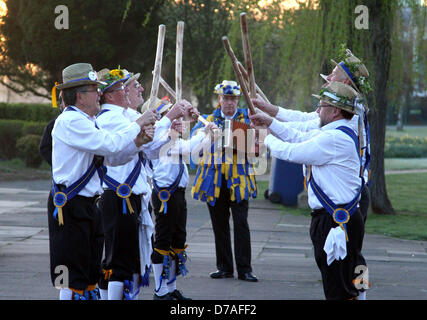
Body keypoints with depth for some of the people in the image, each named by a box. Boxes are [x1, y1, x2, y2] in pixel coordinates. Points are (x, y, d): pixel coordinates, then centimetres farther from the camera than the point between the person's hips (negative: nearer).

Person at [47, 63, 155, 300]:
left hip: (87, 204, 10)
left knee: (90, 271, 13)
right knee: (74, 274, -6)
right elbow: (110, 145, -24)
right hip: (69, 206, -10)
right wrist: (137, 125, -11)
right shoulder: (70, 121, -15)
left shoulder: (86, 122, 15)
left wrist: (136, 143, 1)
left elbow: (112, 158, 17)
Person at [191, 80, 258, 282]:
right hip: (215, 180, 2)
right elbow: (194, 136, -2)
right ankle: (224, 267, 15)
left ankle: (244, 268, -2)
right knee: (219, 224, 6)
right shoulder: (210, 119, 12)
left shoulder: (246, 118, 8)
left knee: (241, 223, -7)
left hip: (239, 180, -2)